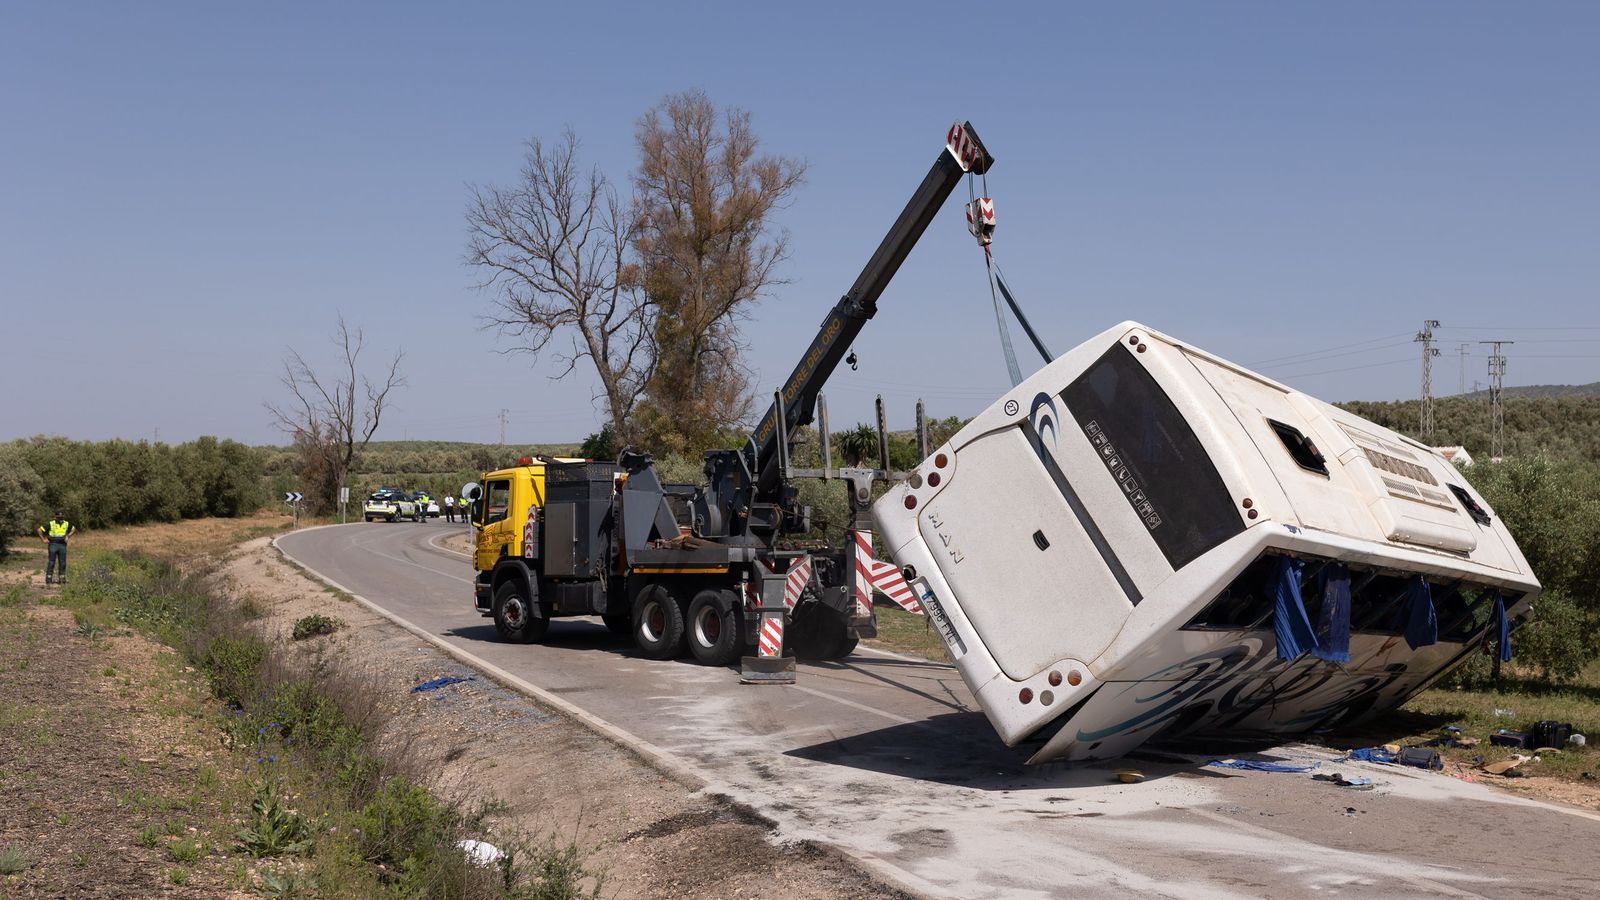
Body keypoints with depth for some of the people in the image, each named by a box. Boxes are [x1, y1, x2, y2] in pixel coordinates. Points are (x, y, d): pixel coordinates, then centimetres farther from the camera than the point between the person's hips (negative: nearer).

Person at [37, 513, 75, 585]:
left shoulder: (66, 524, 7)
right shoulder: (50, 524, -6)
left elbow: (73, 529, 26)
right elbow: (39, 530, -4)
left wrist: (68, 537, 14)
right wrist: (43, 539, -6)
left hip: (62, 545, 4)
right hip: (53, 545, -4)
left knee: (62, 563, 3)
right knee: (51, 563, -4)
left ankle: (62, 578, 9)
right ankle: (49, 579, -1)